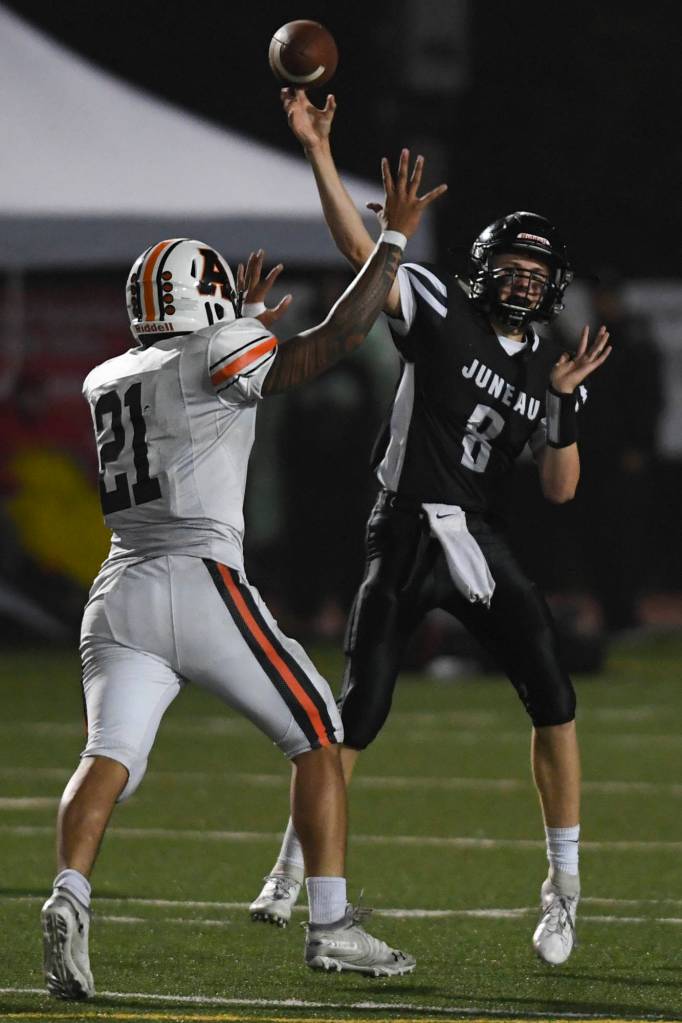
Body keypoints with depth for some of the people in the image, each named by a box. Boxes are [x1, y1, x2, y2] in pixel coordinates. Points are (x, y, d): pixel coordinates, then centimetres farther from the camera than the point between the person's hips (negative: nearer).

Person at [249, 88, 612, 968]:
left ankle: (564, 888, 2)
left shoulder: (545, 370, 10)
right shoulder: (440, 311, -1)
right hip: (405, 540, -3)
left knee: (553, 701, -8)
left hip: (483, 548, 3)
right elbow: (359, 249, -12)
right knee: (356, 714, -5)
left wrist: (565, 400, -3)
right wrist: (318, 153, -22)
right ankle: (292, 870, 11)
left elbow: (560, 489, 9)